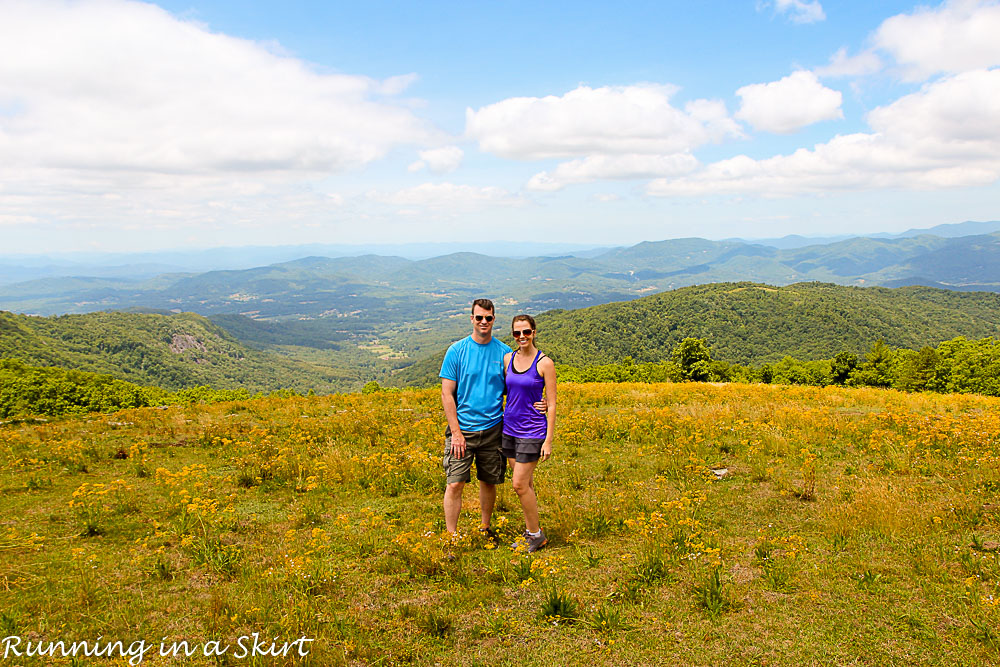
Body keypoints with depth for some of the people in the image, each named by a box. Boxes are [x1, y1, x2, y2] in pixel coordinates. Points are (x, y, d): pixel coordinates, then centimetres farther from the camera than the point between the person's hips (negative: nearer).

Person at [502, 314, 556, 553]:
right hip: (509, 430, 5)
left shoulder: (545, 363, -10)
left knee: (520, 485, -6)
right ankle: (530, 531, 25)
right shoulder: (507, 359, 4)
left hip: (532, 431, -5)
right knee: (526, 484, 13)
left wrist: (548, 440, -12)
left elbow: (552, 405, -9)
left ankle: (537, 536, 10)